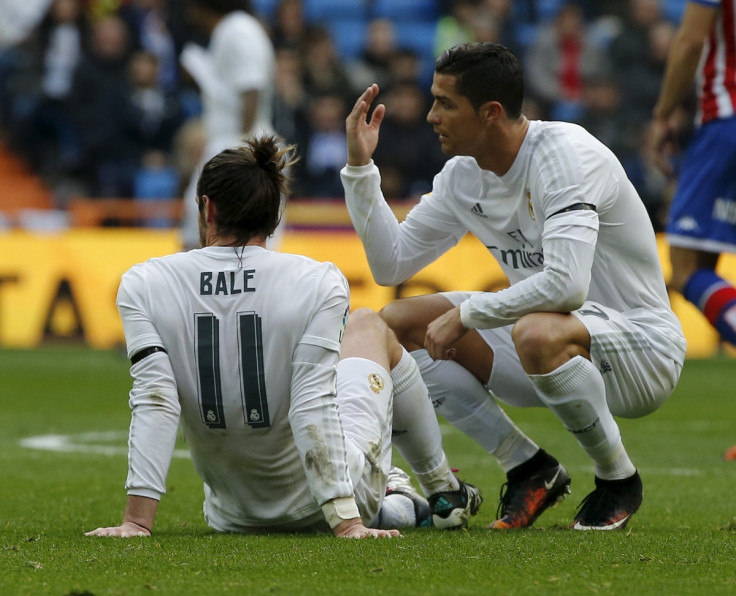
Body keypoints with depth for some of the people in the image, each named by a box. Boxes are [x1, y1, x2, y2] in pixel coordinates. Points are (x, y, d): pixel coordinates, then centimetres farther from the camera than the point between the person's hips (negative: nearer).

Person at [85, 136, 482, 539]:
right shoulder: (316, 284, -18)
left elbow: (153, 403, -19)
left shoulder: (143, 286, -13)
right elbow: (314, 408, -23)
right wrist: (346, 521, -22)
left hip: (231, 517, 2)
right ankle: (444, 495, 43)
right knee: (369, 326, 29)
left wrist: (137, 520, -20)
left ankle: (393, 503, 43)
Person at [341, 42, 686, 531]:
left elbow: (566, 284, -34)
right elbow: (391, 265, 10)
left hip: (642, 346, -8)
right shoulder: (462, 177, 3)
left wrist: (465, 313, -25)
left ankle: (620, 480, -14)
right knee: (397, 325, -3)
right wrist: (360, 167, 0)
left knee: (537, 333, -41)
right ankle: (530, 469, 0)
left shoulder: (566, 154, -22)